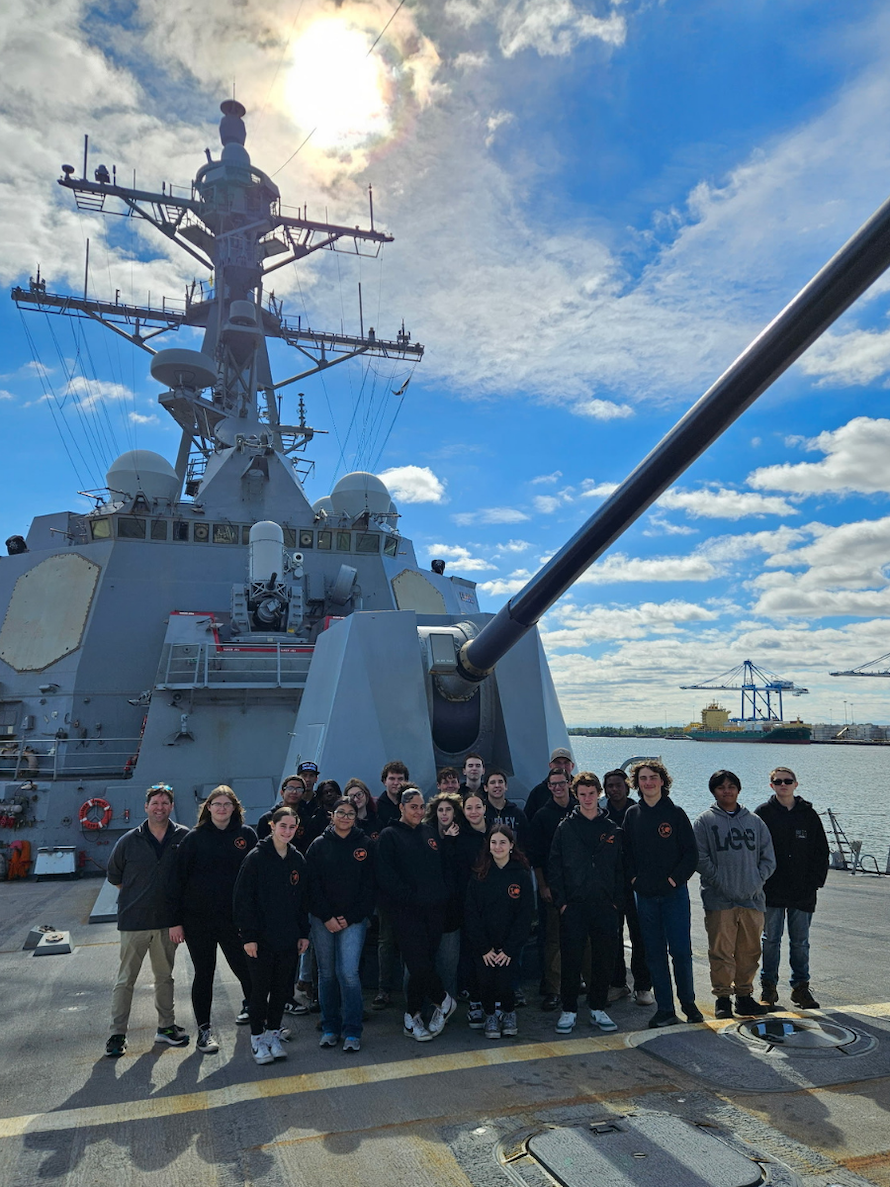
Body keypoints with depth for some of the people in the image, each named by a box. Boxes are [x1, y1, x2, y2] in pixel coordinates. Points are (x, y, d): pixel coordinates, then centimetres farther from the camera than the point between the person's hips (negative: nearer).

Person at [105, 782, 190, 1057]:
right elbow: (114, 875, 9)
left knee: (164, 977, 15)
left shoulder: (184, 837, -6)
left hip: (167, 920, 1)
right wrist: (135, 896, 7)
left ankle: (166, 1026, 27)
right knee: (125, 979, 6)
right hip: (134, 921, -1)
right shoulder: (129, 841, -6)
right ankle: (117, 1034, 18)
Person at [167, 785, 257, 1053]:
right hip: (198, 918, 0)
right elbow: (177, 878, -2)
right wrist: (175, 920, -5)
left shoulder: (246, 835, 0)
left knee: (243, 967, 6)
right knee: (203, 973, 8)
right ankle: (204, 1029, 23)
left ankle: (250, 1004, 35)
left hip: (233, 917, 1)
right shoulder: (195, 837, -3)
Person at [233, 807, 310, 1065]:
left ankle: (273, 1034, 26)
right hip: (261, 938, -4)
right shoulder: (256, 858, -9)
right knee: (260, 989, 4)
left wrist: (304, 933, 8)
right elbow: (242, 899, -10)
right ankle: (257, 1038, 20)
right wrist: (248, 935, -14)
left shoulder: (298, 859, 6)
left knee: (282, 988, 11)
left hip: (289, 938, 4)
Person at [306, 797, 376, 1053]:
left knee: (349, 972, -9)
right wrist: (327, 917, -9)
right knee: (327, 973, 7)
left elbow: (369, 885, 0)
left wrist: (351, 917, -7)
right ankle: (330, 1028, 21)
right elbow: (312, 885, 0)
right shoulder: (319, 845, 3)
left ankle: (352, 1031, 2)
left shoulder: (365, 845, 2)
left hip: (354, 919, -1)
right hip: (322, 920, 1)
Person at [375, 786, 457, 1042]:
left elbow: (442, 866, 20)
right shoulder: (389, 835, -1)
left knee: (423, 965, 6)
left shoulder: (429, 832, 16)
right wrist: (411, 897, -14)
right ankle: (444, 1001, 13)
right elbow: (386, 876, -10)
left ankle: (412, 1017, 20)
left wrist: (443, 894, 4)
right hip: (407, 912, -5)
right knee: (419, 965, -11)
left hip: (434, 910, 5)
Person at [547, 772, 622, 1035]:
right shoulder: (565, 828, 2)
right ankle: (569, 1011, 13)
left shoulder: (611, 829, 8)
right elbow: (553, 867, 1)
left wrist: (616, 900, 1)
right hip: (573, 905, -2)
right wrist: (561, 901, -6)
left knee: (604, 959, 7)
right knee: (571, 959, 0)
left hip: (605, 906, 2)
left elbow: (620, 867, 9)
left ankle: (598, 1009, 21)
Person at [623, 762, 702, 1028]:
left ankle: (688, 1002, 19)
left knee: (681, 949, 0)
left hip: (674, 893, -2)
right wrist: (633, 877, 0)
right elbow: (626, 851, 12)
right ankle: (665, 1008, 15)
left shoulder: (675, 813, -2)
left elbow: (691, 852, -2)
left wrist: (675, 878, -9)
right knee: (654, 953, 7)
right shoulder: (632, 814, 6)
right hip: (645, 895, 3)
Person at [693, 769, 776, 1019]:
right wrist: (721, 881, -13)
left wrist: (756, 881, -2)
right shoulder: (705, 821, 1)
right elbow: (700, 858, -5)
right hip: (719, 900, -3)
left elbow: (768, 858, 12)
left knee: (750, 952, 10)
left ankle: (744, 995, 24)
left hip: (752, 898, 4)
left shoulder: (754, 821, 13)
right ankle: (722, 997, 11)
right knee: (721, 952, -1)